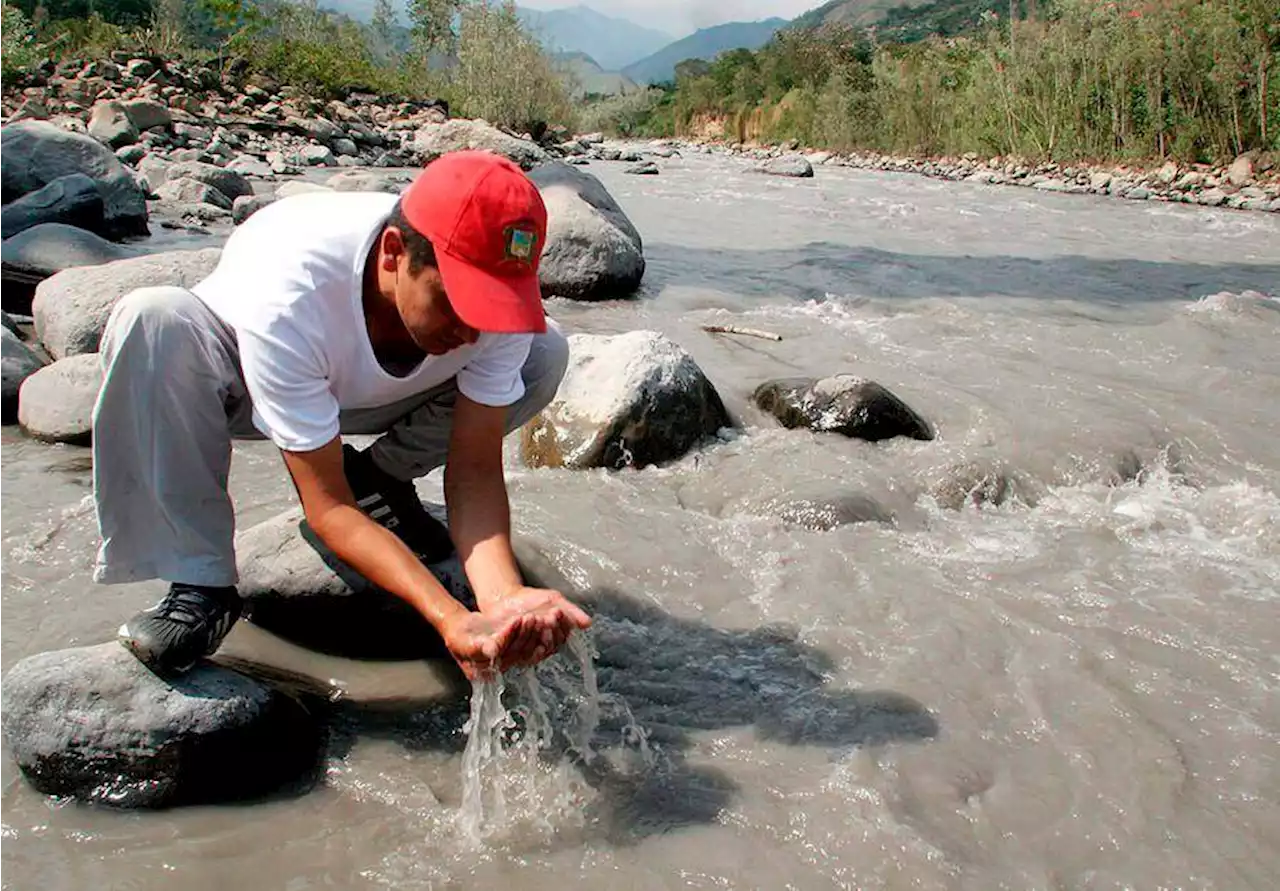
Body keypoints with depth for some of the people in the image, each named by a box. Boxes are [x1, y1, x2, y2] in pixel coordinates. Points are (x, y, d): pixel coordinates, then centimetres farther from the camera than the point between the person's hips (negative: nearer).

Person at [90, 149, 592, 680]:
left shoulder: (496, 286, -29)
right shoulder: (288, 298, -41)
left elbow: (476, 470, -24)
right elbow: (327, 508, -36)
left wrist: (503, 598, -43)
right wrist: (450, 618, -49)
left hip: (373, 395, 3)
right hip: (241, 380, -3)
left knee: (545, 352, -18)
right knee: (153, 318, -38)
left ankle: (377, 478, 2)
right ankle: (198, 582, -21)